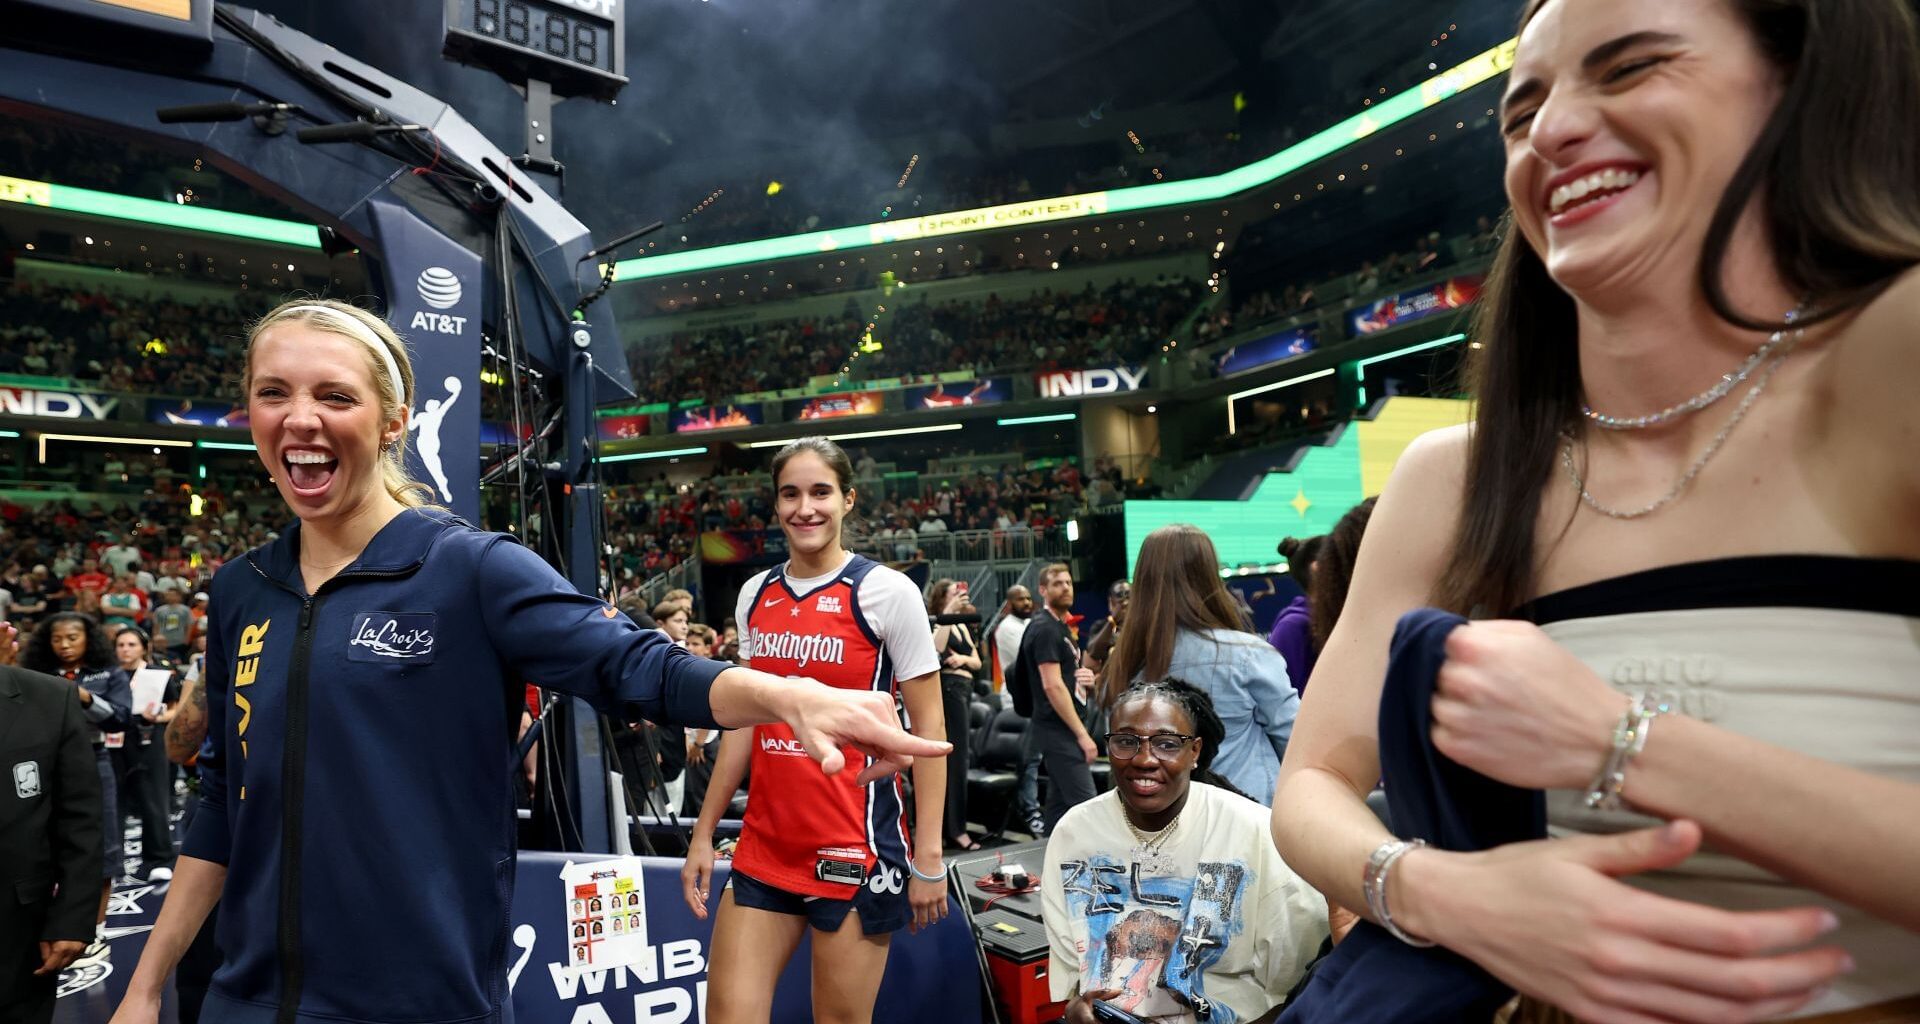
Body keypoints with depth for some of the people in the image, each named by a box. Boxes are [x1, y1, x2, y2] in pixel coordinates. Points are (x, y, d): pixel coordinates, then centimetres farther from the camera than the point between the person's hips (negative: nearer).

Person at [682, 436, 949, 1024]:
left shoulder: (886, 592, -8)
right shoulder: (755, 595, 7)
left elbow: (928, 727, -7)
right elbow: (743, 720, 14)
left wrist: (929, 856, -10)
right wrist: (704, 832, 11)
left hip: (856, 849, -5)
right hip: (764, 846, 5)